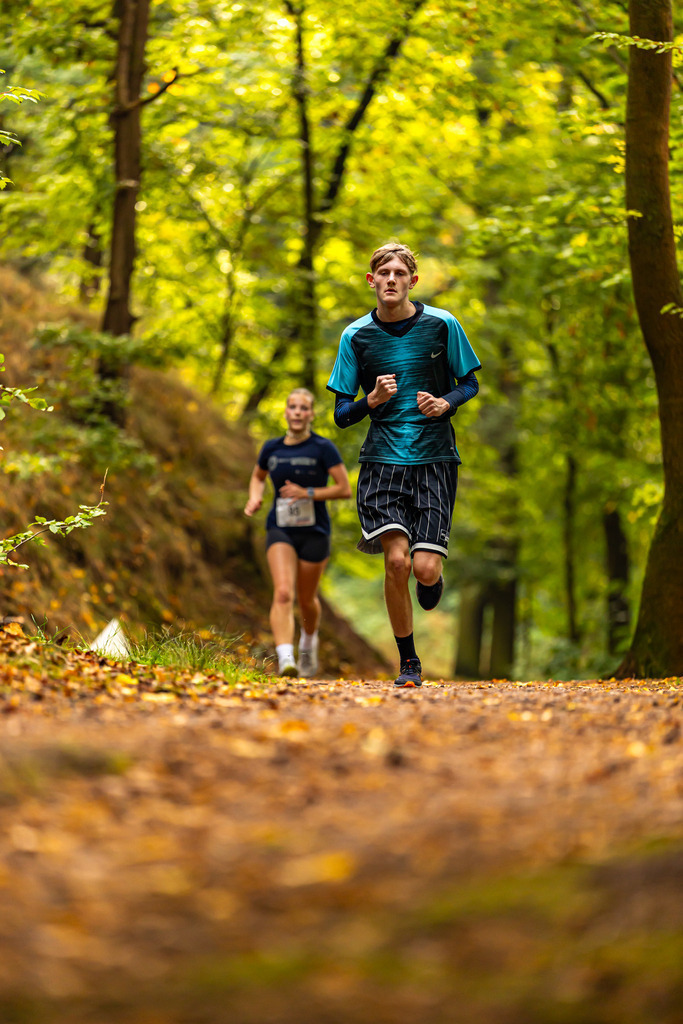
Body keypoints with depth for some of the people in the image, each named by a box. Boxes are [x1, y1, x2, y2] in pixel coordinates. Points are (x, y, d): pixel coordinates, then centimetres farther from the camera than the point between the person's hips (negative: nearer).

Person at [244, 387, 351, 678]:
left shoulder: (323, 448, -7)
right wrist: (254, 498, 2)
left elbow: (345, 489, -9)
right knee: (283, 593, -20)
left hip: (314, 532, -1)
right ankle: (285, 659, -30)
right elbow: (258, 477, 23)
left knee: (306, 600, 13)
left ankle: (308, 640, 46)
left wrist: (308, 493, -19)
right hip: (280, 531, 1)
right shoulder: (272, 448, 3)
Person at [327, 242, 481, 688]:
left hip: (435, 456, 0)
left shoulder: (441, 324, 1)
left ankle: (434, 579, 29)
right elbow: (342, 414, 6)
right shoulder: (356, 336, 3)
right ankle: (408, 661, 5)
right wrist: (372, 401, -15)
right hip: (383, 458, 1)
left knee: (424, 568, -12)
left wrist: (446, 403, -10)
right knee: (396, 559, -15)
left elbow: (470, 384, 11)